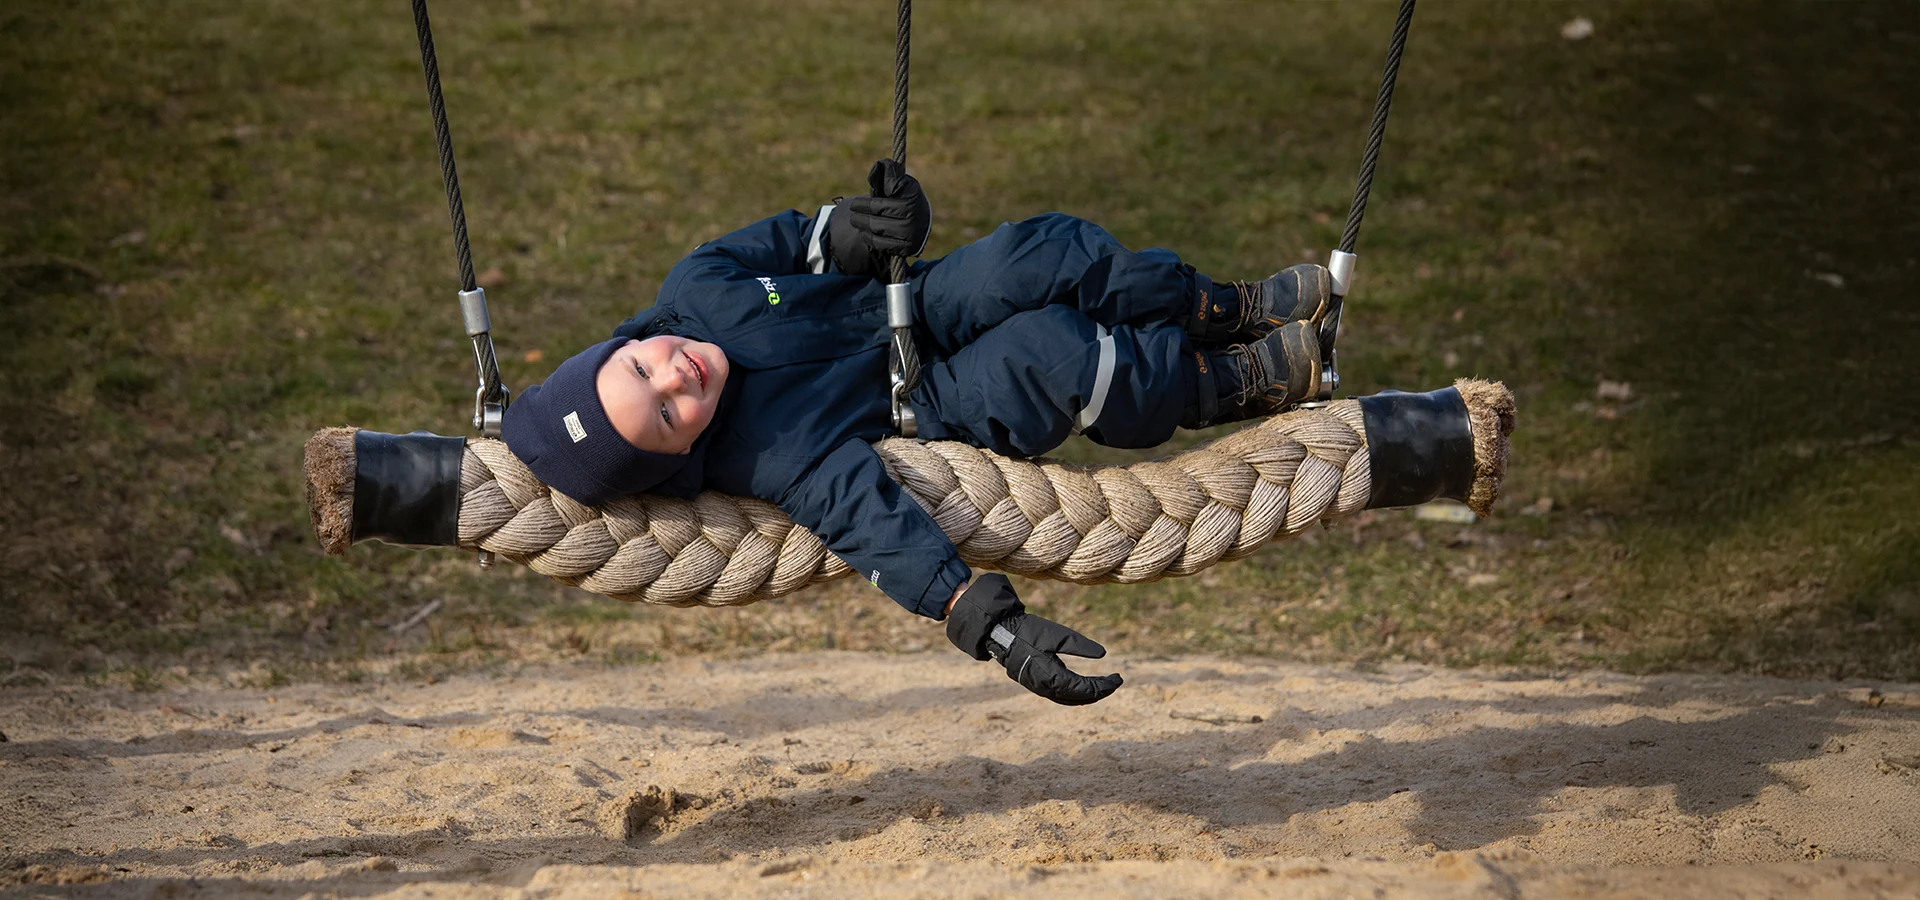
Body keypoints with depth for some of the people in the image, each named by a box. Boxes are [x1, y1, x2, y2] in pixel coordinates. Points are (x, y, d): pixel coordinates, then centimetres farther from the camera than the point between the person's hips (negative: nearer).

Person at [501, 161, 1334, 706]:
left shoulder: (694, 292, -18)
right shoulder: (766, 461, -33)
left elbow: (790, 243, -3)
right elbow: (875, 531, -40)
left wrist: (853, 228, -25)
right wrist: (992, 628, -48)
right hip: (936, 411, -6)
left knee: (1030, 259, -21)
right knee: (1053, 358, -31)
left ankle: (1223, 306, 1)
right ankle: (1231, 382, -2)